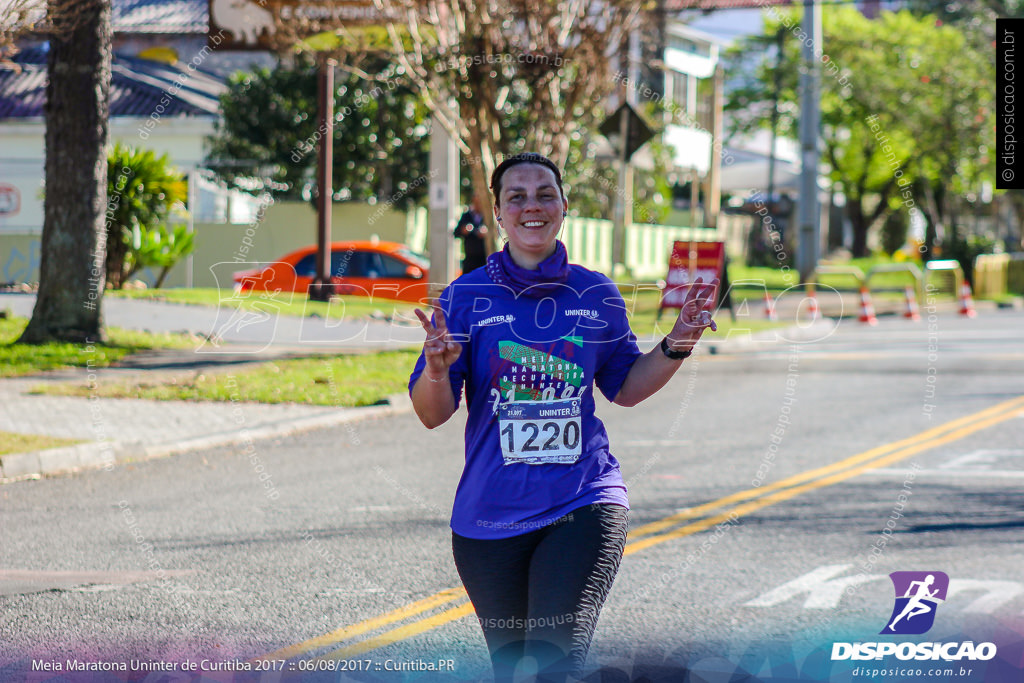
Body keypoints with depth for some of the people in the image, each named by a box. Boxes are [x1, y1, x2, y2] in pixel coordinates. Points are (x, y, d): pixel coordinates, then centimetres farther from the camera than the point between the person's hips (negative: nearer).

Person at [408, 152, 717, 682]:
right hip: (491, 515, 1)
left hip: (584, 505, -1)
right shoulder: (466, 297, -1)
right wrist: (437, 368, -24)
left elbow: (625, 388, 18)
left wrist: (677, 343, 3)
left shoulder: (597, 294, 5)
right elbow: (432, 415, -3)